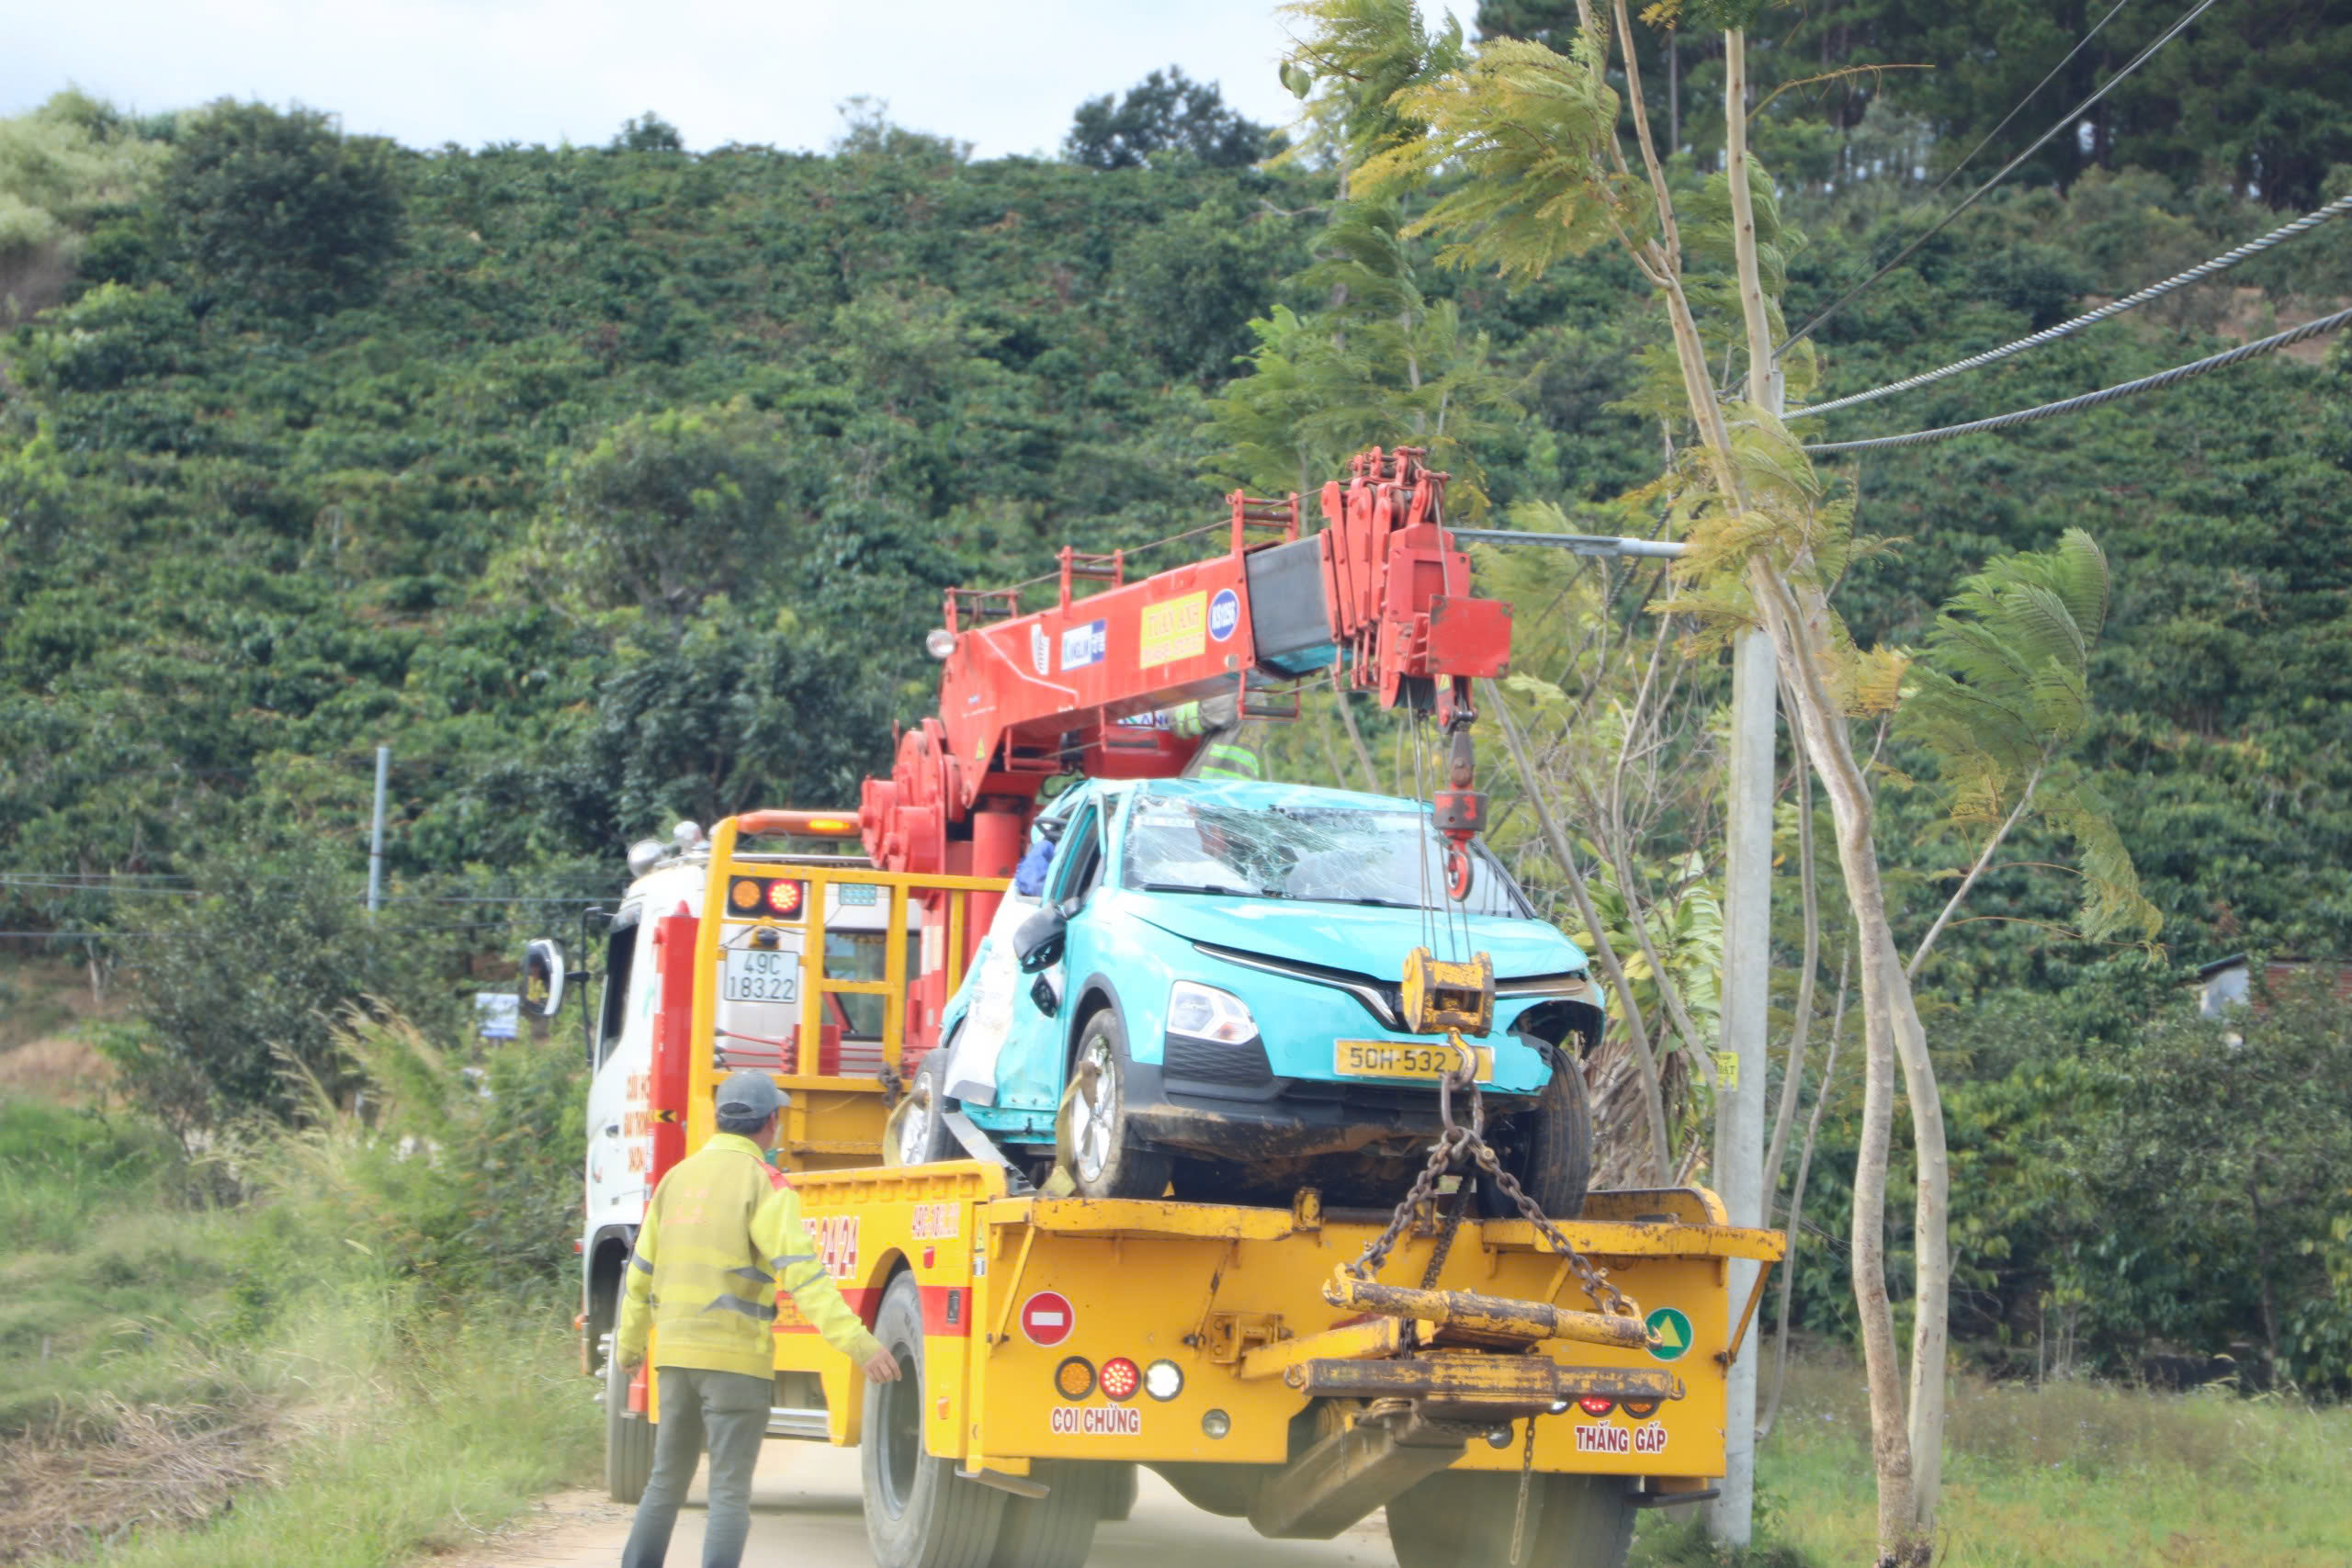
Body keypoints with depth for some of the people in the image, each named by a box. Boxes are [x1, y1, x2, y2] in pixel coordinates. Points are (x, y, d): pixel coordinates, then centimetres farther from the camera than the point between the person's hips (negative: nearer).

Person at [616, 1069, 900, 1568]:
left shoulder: (678, 1177, 12)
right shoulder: (765, 1185, -9)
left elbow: (642, 1272, 19)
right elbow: (803, 1274, -21)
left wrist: (630, 1343, 33)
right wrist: (858, 1342, -26)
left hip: (678, 1356, 6)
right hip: (736, 1359, -6)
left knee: (666, 1480, 18)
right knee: (730, 1490, -3)